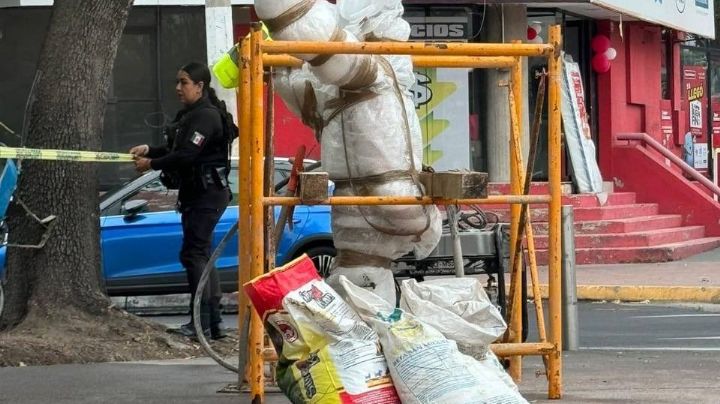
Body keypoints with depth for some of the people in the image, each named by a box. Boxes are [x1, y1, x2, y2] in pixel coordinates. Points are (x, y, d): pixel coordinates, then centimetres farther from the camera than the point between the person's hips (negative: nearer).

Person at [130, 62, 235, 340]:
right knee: (201, 255, 11)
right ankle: (213, 322, 14)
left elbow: (186, 155, -23)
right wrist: (149, 150, 5)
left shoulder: (207, 116, -16)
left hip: (207, 194, -11)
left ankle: (201, 323, -12)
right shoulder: (189, 115, 17)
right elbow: (175, 150, 20)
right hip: (195, 194, 11)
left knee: (194, 254, -12)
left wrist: (152, 164, -15)